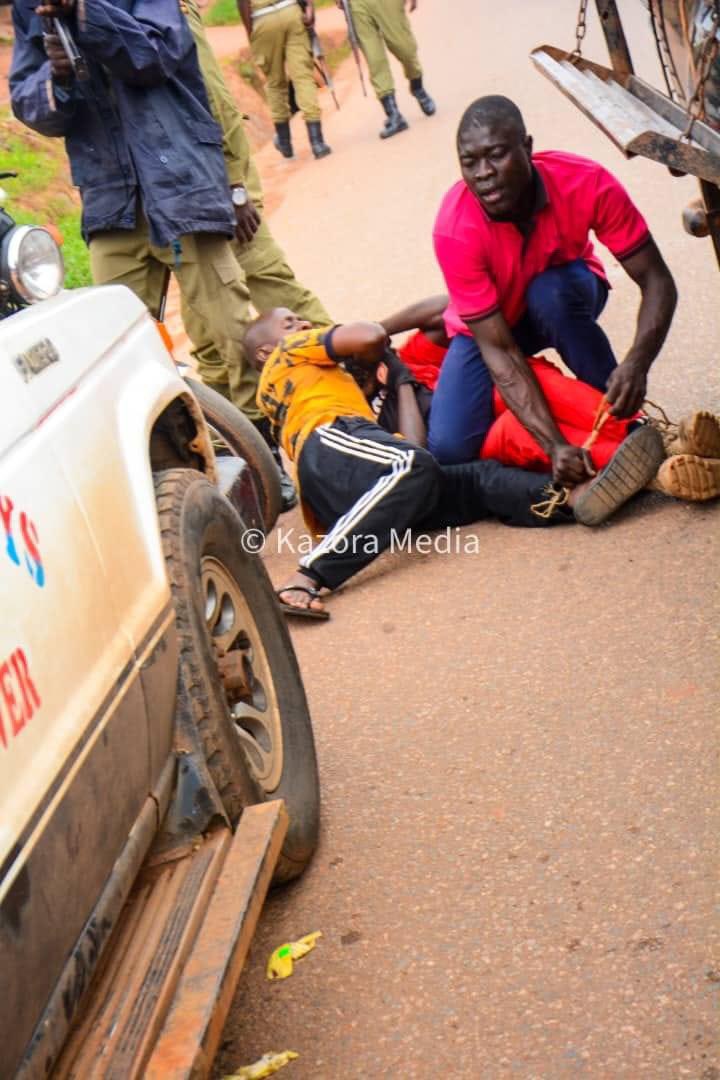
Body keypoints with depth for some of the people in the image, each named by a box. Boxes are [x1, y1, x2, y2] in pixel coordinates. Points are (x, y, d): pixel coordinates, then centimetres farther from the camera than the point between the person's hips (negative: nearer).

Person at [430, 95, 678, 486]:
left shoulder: (586, 183, -29)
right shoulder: (455, 230, -33)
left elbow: (657, 282, -26)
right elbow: (497, 348, -32)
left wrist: (636, 363, -46)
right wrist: (555, 445, -43)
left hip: (566, 296, 1)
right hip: (489, 323, -1)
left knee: (550, 291, -36)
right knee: (448, 446, -23)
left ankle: (621, 418, -17)